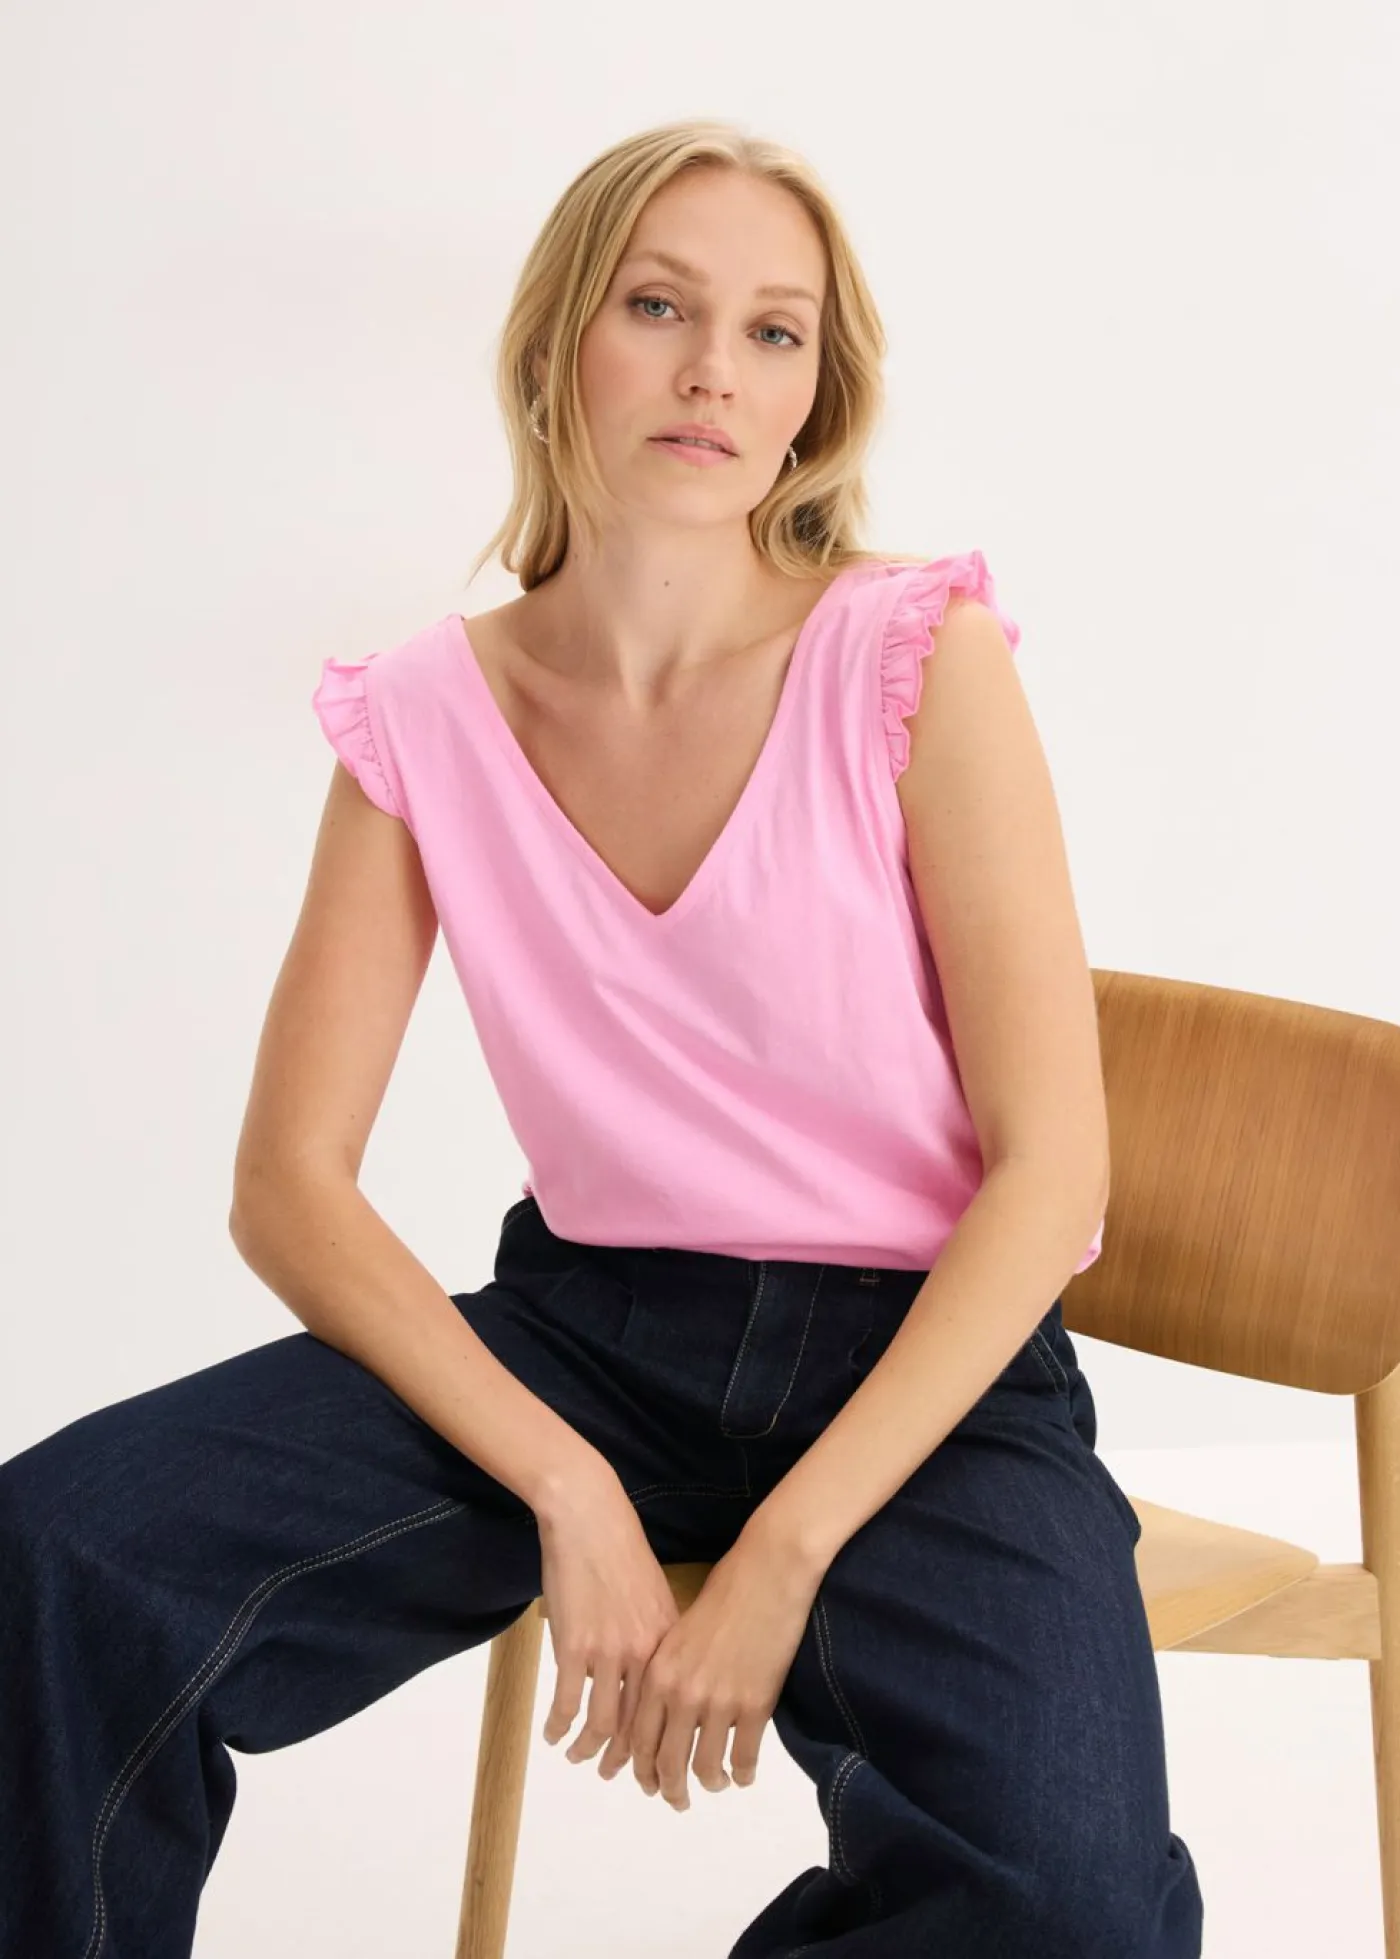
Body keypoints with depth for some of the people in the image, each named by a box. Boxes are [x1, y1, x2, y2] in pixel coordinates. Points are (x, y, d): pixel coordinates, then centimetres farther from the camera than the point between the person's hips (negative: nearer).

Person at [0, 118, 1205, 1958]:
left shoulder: (916, 659, -8)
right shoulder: (426, 717, 0)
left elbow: (1050, 1165, -11)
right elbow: (287, 1184, -2)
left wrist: (782, 1555, -17)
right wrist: (565, 1489, -17)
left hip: (923, 1355, -2)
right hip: (591, 1333, 2)